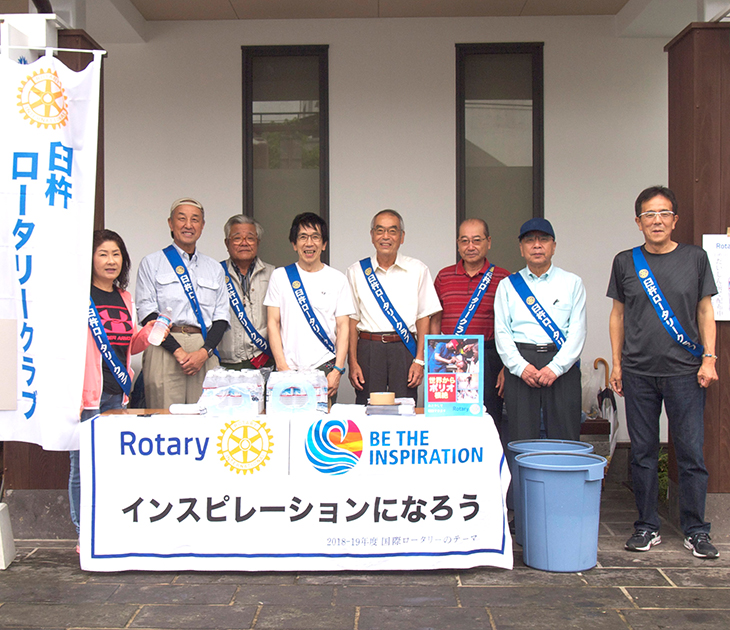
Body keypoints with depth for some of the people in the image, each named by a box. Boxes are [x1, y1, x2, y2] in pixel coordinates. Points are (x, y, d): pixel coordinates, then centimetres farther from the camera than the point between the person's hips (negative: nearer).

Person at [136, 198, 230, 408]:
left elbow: (221, 317, 12)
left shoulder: (214, 268, 19)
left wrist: (204, 352, -6)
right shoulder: (152, 263, 10)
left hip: (206, 354, 3)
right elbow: (147, 314, 0)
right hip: (165, 350, -2)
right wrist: (178, 351, -11)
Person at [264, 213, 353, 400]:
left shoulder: (337, 279, 7)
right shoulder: (280, 276, 8)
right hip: (289, 369, 0)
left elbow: (343, 327, 4)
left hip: (325, 368, 0)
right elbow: (273, 323, 4)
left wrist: (338, 370, -6)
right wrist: (282, 367, -5)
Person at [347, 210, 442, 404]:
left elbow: (424, 317, 6)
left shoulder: (417, 270, 7)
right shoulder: (356, 272, 9)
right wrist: (353, 363, 0)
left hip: (405, 350, 0)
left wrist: (419, 360, -2)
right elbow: (352, 320, 7)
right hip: (368, 350, 0)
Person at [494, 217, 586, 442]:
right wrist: (521, 366, -9)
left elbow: (577, 331, 2)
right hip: (520, 368, 1)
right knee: (521, 440, 0)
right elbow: (501, 332, 5)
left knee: (564, 439, -1)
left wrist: (555, 368, -10)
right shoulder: (508, 285, 13)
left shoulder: (572, 283, 10)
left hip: (562, 366, 0)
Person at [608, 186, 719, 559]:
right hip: (638, 372, 1)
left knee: (691, 451, 1)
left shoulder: (695, 258, 5)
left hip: (685, 372, -1)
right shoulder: (626, 262, 7)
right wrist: (616, 364, 6)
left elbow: (705, 310, 8)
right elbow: (618, 315, 11)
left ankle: (695, 530, 13)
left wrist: (709, 359, -1)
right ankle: (647, 527, 18)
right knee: (643, 453, 7)